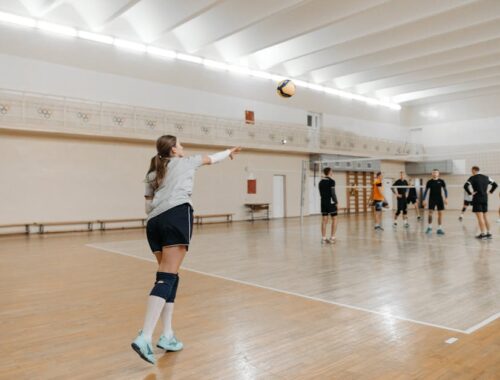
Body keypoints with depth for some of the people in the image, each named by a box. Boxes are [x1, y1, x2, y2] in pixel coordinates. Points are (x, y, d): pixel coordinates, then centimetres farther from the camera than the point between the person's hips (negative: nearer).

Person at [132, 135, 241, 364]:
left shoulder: (153, 174, 27)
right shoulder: (185, 162, 18)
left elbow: (149, 203, 22)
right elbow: (210, 159, 34)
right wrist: (229, 152, 51)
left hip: (154, 222, 6)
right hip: (176, 217, -6)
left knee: (169, 276, 12)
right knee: (167, 278, -14)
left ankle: (167, 336, 11)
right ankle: (144, 337, -24)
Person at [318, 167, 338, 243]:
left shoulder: (321, 182, 11)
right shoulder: (331, 181, -10)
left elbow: (321, 193, 13)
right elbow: (333, 193, -13)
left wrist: (324, 199, 15)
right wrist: (336, 202, -6)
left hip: (323, 202, 6)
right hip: (331, 202, -6)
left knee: (324, 220, 6)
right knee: (334, 219, 4)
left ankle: (323, 238, 5)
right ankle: (332, 238, 1)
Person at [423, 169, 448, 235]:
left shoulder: (441, 181, 2)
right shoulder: (429, 182, 2)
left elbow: (445, 190, 5)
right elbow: (426, 191, 6)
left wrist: (446, 198, -7)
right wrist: (424, 200, 1)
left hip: (439, 199, 1)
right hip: (432, 199, -1)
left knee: (440, 213, 0)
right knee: (430, 212, -7)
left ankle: (439, 228, 6)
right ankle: (429, 227, 6)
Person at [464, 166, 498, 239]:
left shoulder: (472, 178, -7)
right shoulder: (486, 177, 11)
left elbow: (466, 186, -21)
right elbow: (495, 184, 16)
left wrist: (470, 193, -11)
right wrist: (490, 191, 16)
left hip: (477, 199, -6)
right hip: (485, 199, 6)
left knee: (480, 217, -6)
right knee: (485, 217, 13)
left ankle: (483, 233, -8)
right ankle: (488, 233, 14)